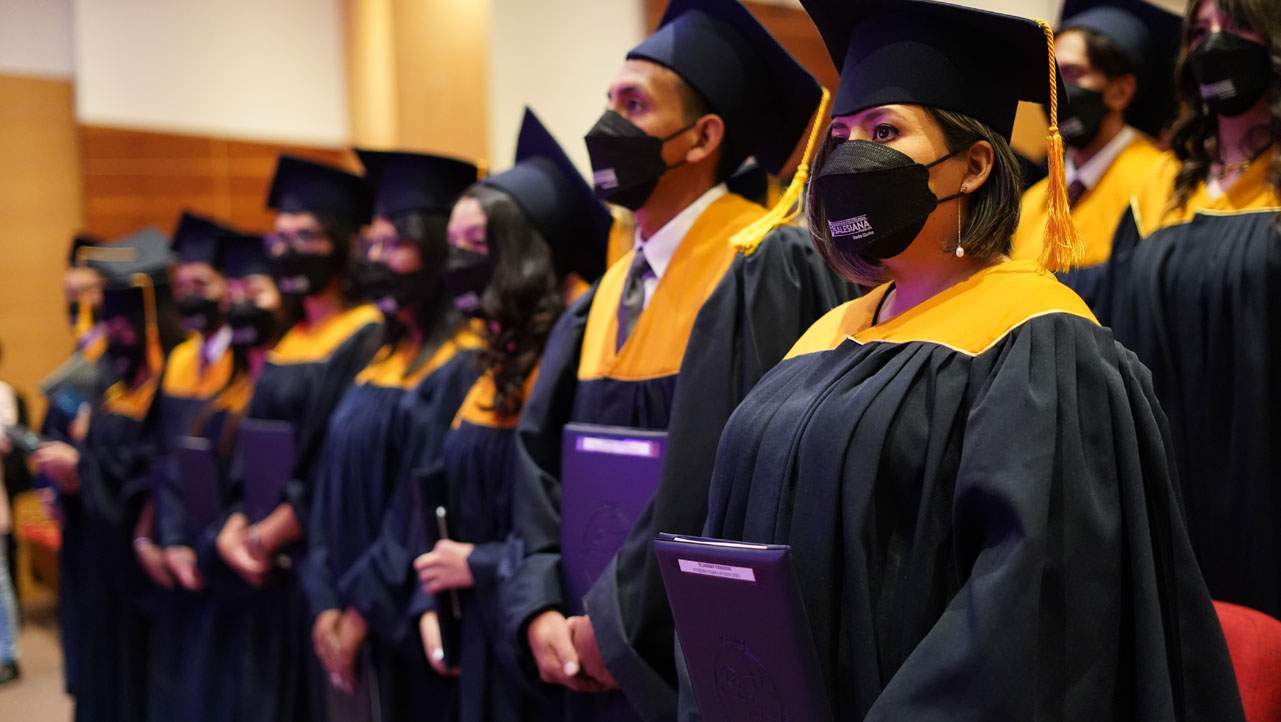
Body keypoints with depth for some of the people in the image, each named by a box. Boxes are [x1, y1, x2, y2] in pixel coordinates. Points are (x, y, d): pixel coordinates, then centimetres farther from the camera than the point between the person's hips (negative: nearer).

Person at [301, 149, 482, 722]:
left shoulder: (461, 368, -13)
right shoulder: (383, 361, 12)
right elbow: (331, 492, 10)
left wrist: (363, 611, -11)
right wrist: (325, 604, 0)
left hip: (412, 629, -7)